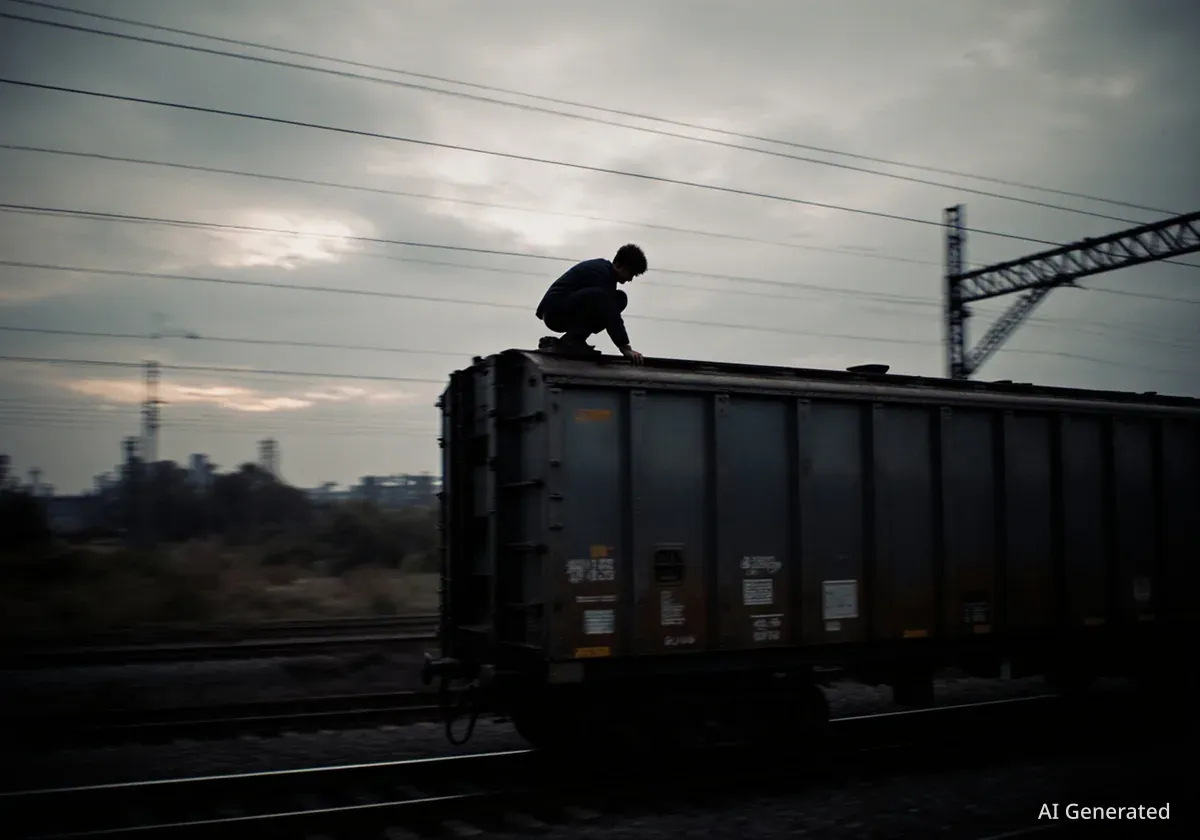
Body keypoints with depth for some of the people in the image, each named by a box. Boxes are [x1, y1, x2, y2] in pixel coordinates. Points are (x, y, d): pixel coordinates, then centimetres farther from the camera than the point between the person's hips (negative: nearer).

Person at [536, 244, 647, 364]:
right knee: (598, 296, -34)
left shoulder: (605, 268, 11)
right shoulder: (601, 273, -19)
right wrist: (625, 348, -27)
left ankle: (575, 339, 2)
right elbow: (610, 315, -25)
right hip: (554, 311, -10)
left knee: (619, 299, 4)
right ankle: (571, 340, -17)